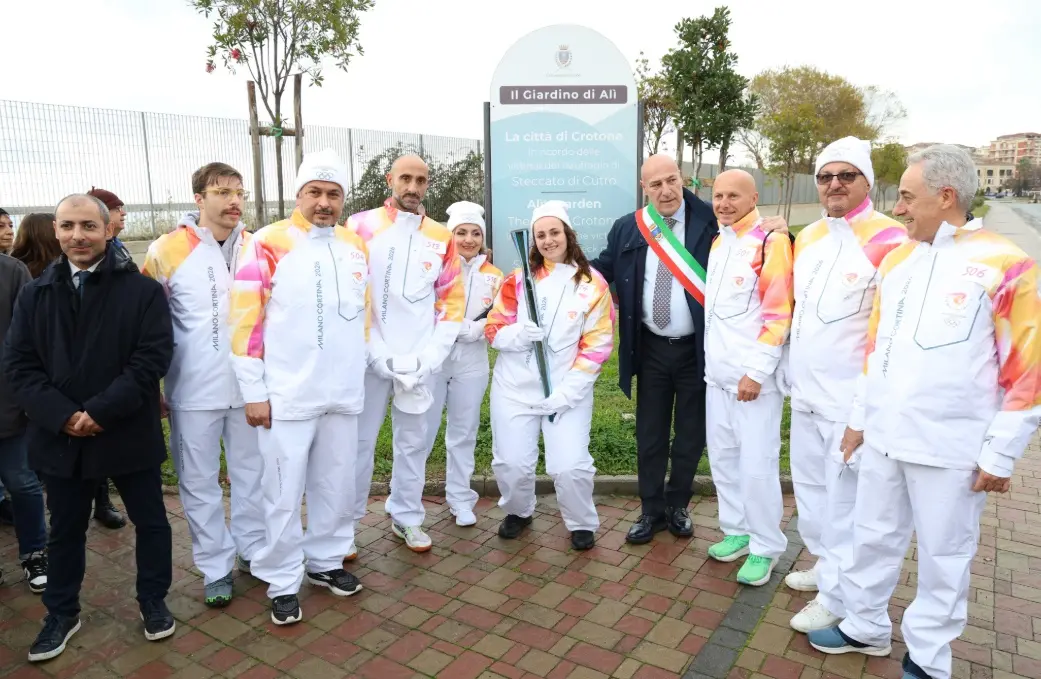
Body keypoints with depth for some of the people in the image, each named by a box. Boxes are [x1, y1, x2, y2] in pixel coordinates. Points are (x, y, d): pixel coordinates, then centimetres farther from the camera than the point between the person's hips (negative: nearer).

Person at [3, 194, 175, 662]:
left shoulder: (143, 289, -5)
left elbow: (153, 357, -12)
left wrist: (101, 412, -19)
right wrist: (62, 415, -15)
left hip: (128, 432, -2)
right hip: (61, 436, 3)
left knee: (150, 521, 10)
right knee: (65, 529, 18)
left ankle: (153, 601, 31)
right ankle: (62, 613, 37)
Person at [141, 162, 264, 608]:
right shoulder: (167, 250, -5)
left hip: (249, 386, 2)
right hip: (194, 390, -2)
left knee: (251, 473, 14)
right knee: (200, 481, 9)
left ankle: (254, 549, 32)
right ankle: (216, 567, 24)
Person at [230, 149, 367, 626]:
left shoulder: (356, 246, 8)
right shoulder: (269, 244, -8)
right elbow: (245, 320, -9)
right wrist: (253, 391, -10)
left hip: (344, 392, 5)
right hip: (287, 395, -5)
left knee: (337, 485, 15)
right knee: (284, 493, 5)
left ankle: (326, 561, 34)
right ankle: (281, 582, 22)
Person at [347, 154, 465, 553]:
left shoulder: (442, 238, 7)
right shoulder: (361, 227, -1)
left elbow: (453, 302, 7)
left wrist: (428, 359, -4)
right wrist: (379, 355, -12)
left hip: (420, 362, 3)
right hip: (370, 359, -2)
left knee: (414, 442, 11)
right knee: (359, 442, 4)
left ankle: (407, 518, 27)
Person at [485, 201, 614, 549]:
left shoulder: (593, 284, -3)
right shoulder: (518, 279, 1)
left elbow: (597, 345, -5)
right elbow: (493, 330, 3)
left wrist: (566, 392, -12)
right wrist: (518, 334, -20)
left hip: (567, 392, -2)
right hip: (514, 387, 2)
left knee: (570, 466, -9)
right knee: (511, 462, 2)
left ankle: (582, 523, 22)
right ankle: (518, 511, 35)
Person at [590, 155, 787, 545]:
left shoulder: (709, 220, -7)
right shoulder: (627, 229, 1)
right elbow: (603, 268, 10)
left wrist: (773, 231, -22)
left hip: (696, 348, -2)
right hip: (651, 349, 2)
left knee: (691, 433, 12)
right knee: (650, 433, 12)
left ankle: (677, 506, 32)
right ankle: (652, 510, 28)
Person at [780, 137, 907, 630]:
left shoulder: (888, 240, -14)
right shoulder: (807, 238, 9)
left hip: (852, 398, -8)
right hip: (805, 391, 8)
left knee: (845, 497, 3)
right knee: (809, 485, 20)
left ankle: (838, 595, 19)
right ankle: (827, 563, 39)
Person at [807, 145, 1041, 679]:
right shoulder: (896, 260, 6)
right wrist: (860, 417, 14)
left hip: (952, 450, -5)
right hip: (884, 439, 5)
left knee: (943, 558, 11)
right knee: (873, 538, 18)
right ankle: (865, 627, 38)